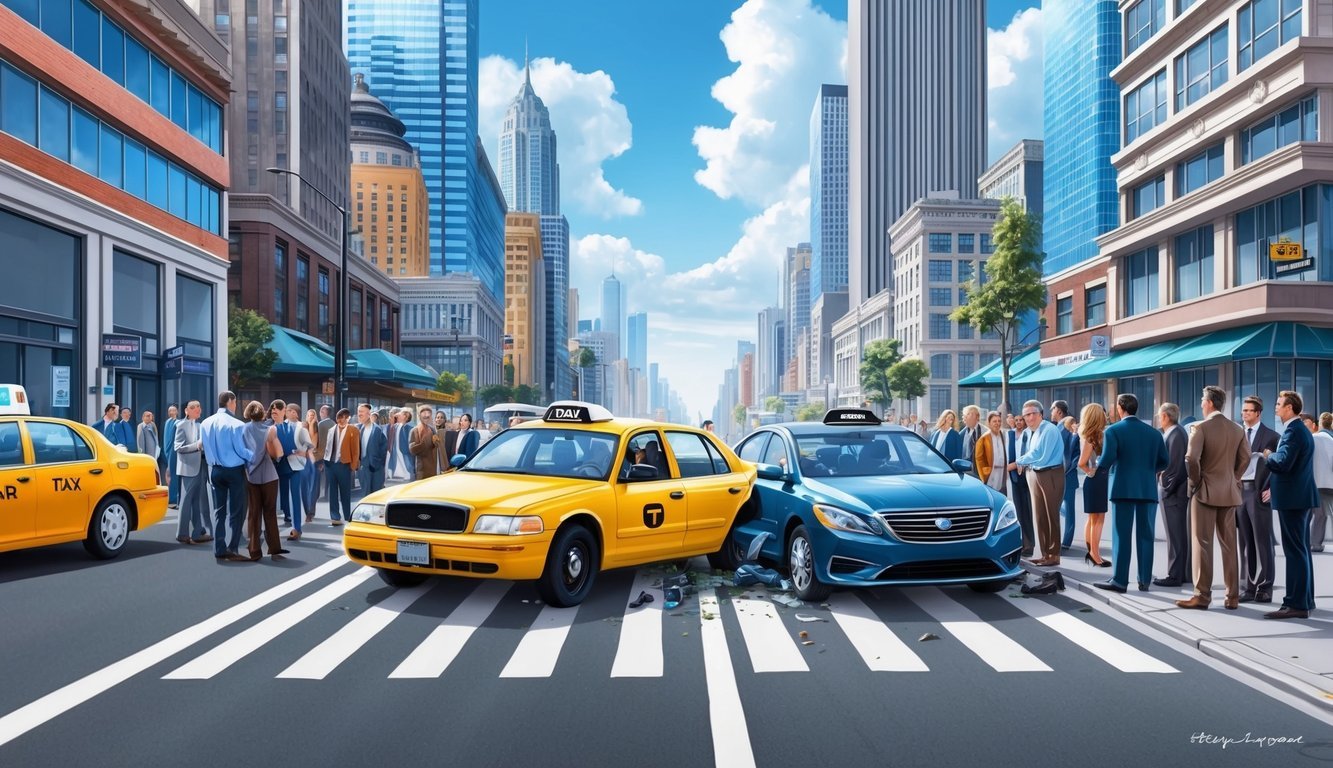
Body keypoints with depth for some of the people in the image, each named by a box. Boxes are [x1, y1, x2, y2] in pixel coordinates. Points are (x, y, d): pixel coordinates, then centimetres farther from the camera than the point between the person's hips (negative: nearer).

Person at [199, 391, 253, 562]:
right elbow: (242, 450, -14)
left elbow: (205, 447, 9)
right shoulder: (236, 424, -17)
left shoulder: (205, 423, 2)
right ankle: (232, 550, 1)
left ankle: (219, 549, 15)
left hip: (215, 470, 6)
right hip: (234, 470, -6)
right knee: (236, 511, 2)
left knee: (219, 510, 13)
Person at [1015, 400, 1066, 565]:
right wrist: (1025, 464, -1)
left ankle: (1054, 555, 6)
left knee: (1051, 516, -1)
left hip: (1050, 475, -8)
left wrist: (1021, 461, -6)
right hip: (1034, 475, 8)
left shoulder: (1049, 430, -13)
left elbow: (1041, 457, -18)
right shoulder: (1034, 432, 13)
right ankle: (1045, 554, 19)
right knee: (1039, 516, 11)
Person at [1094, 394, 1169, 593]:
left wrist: (1103, 467, 5)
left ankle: (1120, 581, 3)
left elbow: (1107, 459, -17)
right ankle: (1144, 580, 12)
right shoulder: (1153, 432, 8)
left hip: (1123, 488, -4)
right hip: (1148, 489, 4)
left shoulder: (1113, 430, -6)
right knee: (1145, 536, 8)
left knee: (1121, 536, 1)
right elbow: (1163, 462, 6)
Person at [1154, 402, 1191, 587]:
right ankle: (1183, 573, 22)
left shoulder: (1176, 434, -16)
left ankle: (1174, 576, 1)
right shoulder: (1173, 432, 12)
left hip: (1173, 492, -10)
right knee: (1180, 534, 14)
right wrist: (1164, 485, 13)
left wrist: (1166, 488, -15)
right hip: (1173, 490, 10)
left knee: (1175, 535, -4)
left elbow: (1175, 465, -20)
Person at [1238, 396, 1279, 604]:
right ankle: (1248, 588, 12)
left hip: (1259, 492, -5)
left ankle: (1264, 588, 5)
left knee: (1262, 541, -1)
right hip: (1239, 491, 5)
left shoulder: (1271, 436, -1)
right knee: (1245, 542, 7)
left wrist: (1272, 489, -10)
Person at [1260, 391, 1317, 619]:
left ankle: (1296, 604, -5)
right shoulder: (1302, 430, 17)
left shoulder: (1293, 431, -17)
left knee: (1294, 552, -8)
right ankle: (1306, 600, 25)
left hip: (1292, 498, -10)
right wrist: (1273, 487, 22)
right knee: (1301, 550, 16)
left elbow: (1283, 462, -27)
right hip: (1301, 497, 10)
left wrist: (1268, 456, -7)